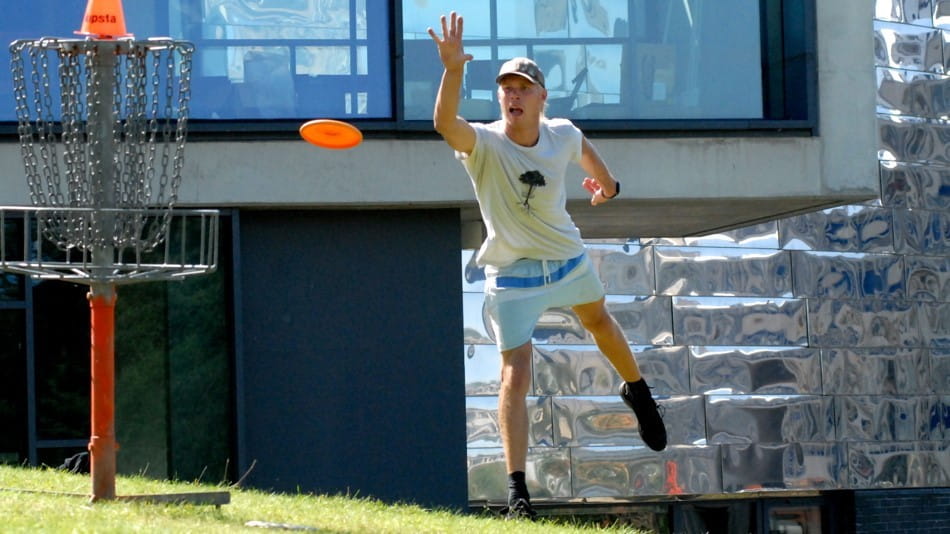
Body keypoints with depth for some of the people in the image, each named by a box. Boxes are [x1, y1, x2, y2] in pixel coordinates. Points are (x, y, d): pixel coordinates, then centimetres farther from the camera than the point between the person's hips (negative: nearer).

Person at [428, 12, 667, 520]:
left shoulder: (562, 134, -12)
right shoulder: (483, 142, -25)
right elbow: (445, 122, -48)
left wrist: (604, 178, 34)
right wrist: (453, 69, -64)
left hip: (569, 260, 5)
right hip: (512, 276, -5)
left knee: (599, 321, 30)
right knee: (515, 376, -12)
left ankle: (637, 391, 62)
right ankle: (517, 489, -10)